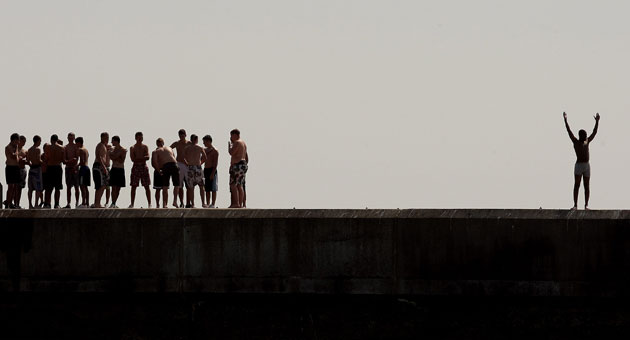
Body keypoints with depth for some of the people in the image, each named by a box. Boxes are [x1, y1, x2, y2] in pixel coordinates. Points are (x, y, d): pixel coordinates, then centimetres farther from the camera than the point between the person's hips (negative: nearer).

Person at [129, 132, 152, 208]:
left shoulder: (145, 147, 9)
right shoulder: (132, 148, 6)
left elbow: (147, 157, -4)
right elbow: (133, 159, -6)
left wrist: (138, 158, -14)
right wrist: (143, 158, -9)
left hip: (144, 167, 1)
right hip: (136, 167, -1)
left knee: (146, 186, -2)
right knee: (133, 186, -2)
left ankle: (149, 204, -1)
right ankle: (132, 204, 1)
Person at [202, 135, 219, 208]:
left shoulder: (215, 151, -7)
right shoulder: (205, 150, 15)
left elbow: (215, 163, -13)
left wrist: (213, 173, -19)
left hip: (212, 170, -7)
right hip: (205, 170, 7)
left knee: (213, 189, -5)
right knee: (207, 189, 7)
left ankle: (213, 204, -5)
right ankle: (207, 204, 9)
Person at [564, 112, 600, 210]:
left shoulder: (587, 142, 12)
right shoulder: (575, 142, 1)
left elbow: (594, 133, 15)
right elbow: (569, 131, -2)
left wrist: (597, 121, 12)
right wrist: (565, 120, -6)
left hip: (587, 165, 4)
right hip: (579, 165, -4)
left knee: (587, 186, 4)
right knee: (577, 185, -6)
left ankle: (586, 205, 7)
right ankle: (575, 205, -7)